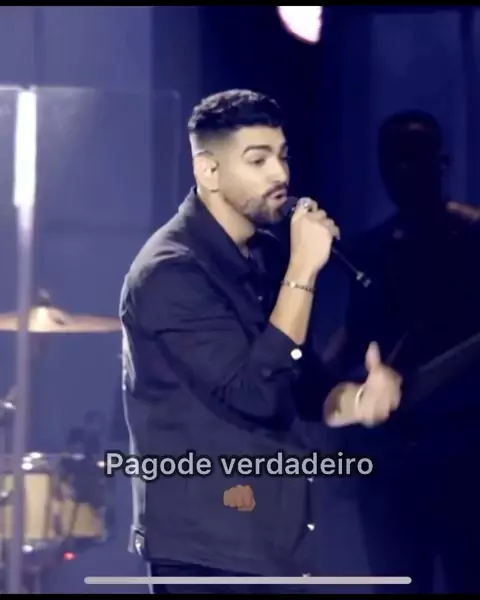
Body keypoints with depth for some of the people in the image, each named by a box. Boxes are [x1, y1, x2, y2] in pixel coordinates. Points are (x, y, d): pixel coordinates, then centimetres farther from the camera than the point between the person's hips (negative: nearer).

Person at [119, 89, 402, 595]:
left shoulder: (269, 254, 10)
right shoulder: (169, 273, -17)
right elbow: (254, 394, -24)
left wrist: (353, 400, -4)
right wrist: (303, 271, -22)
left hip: (275, 534, 9)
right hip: (207, 543, -9)